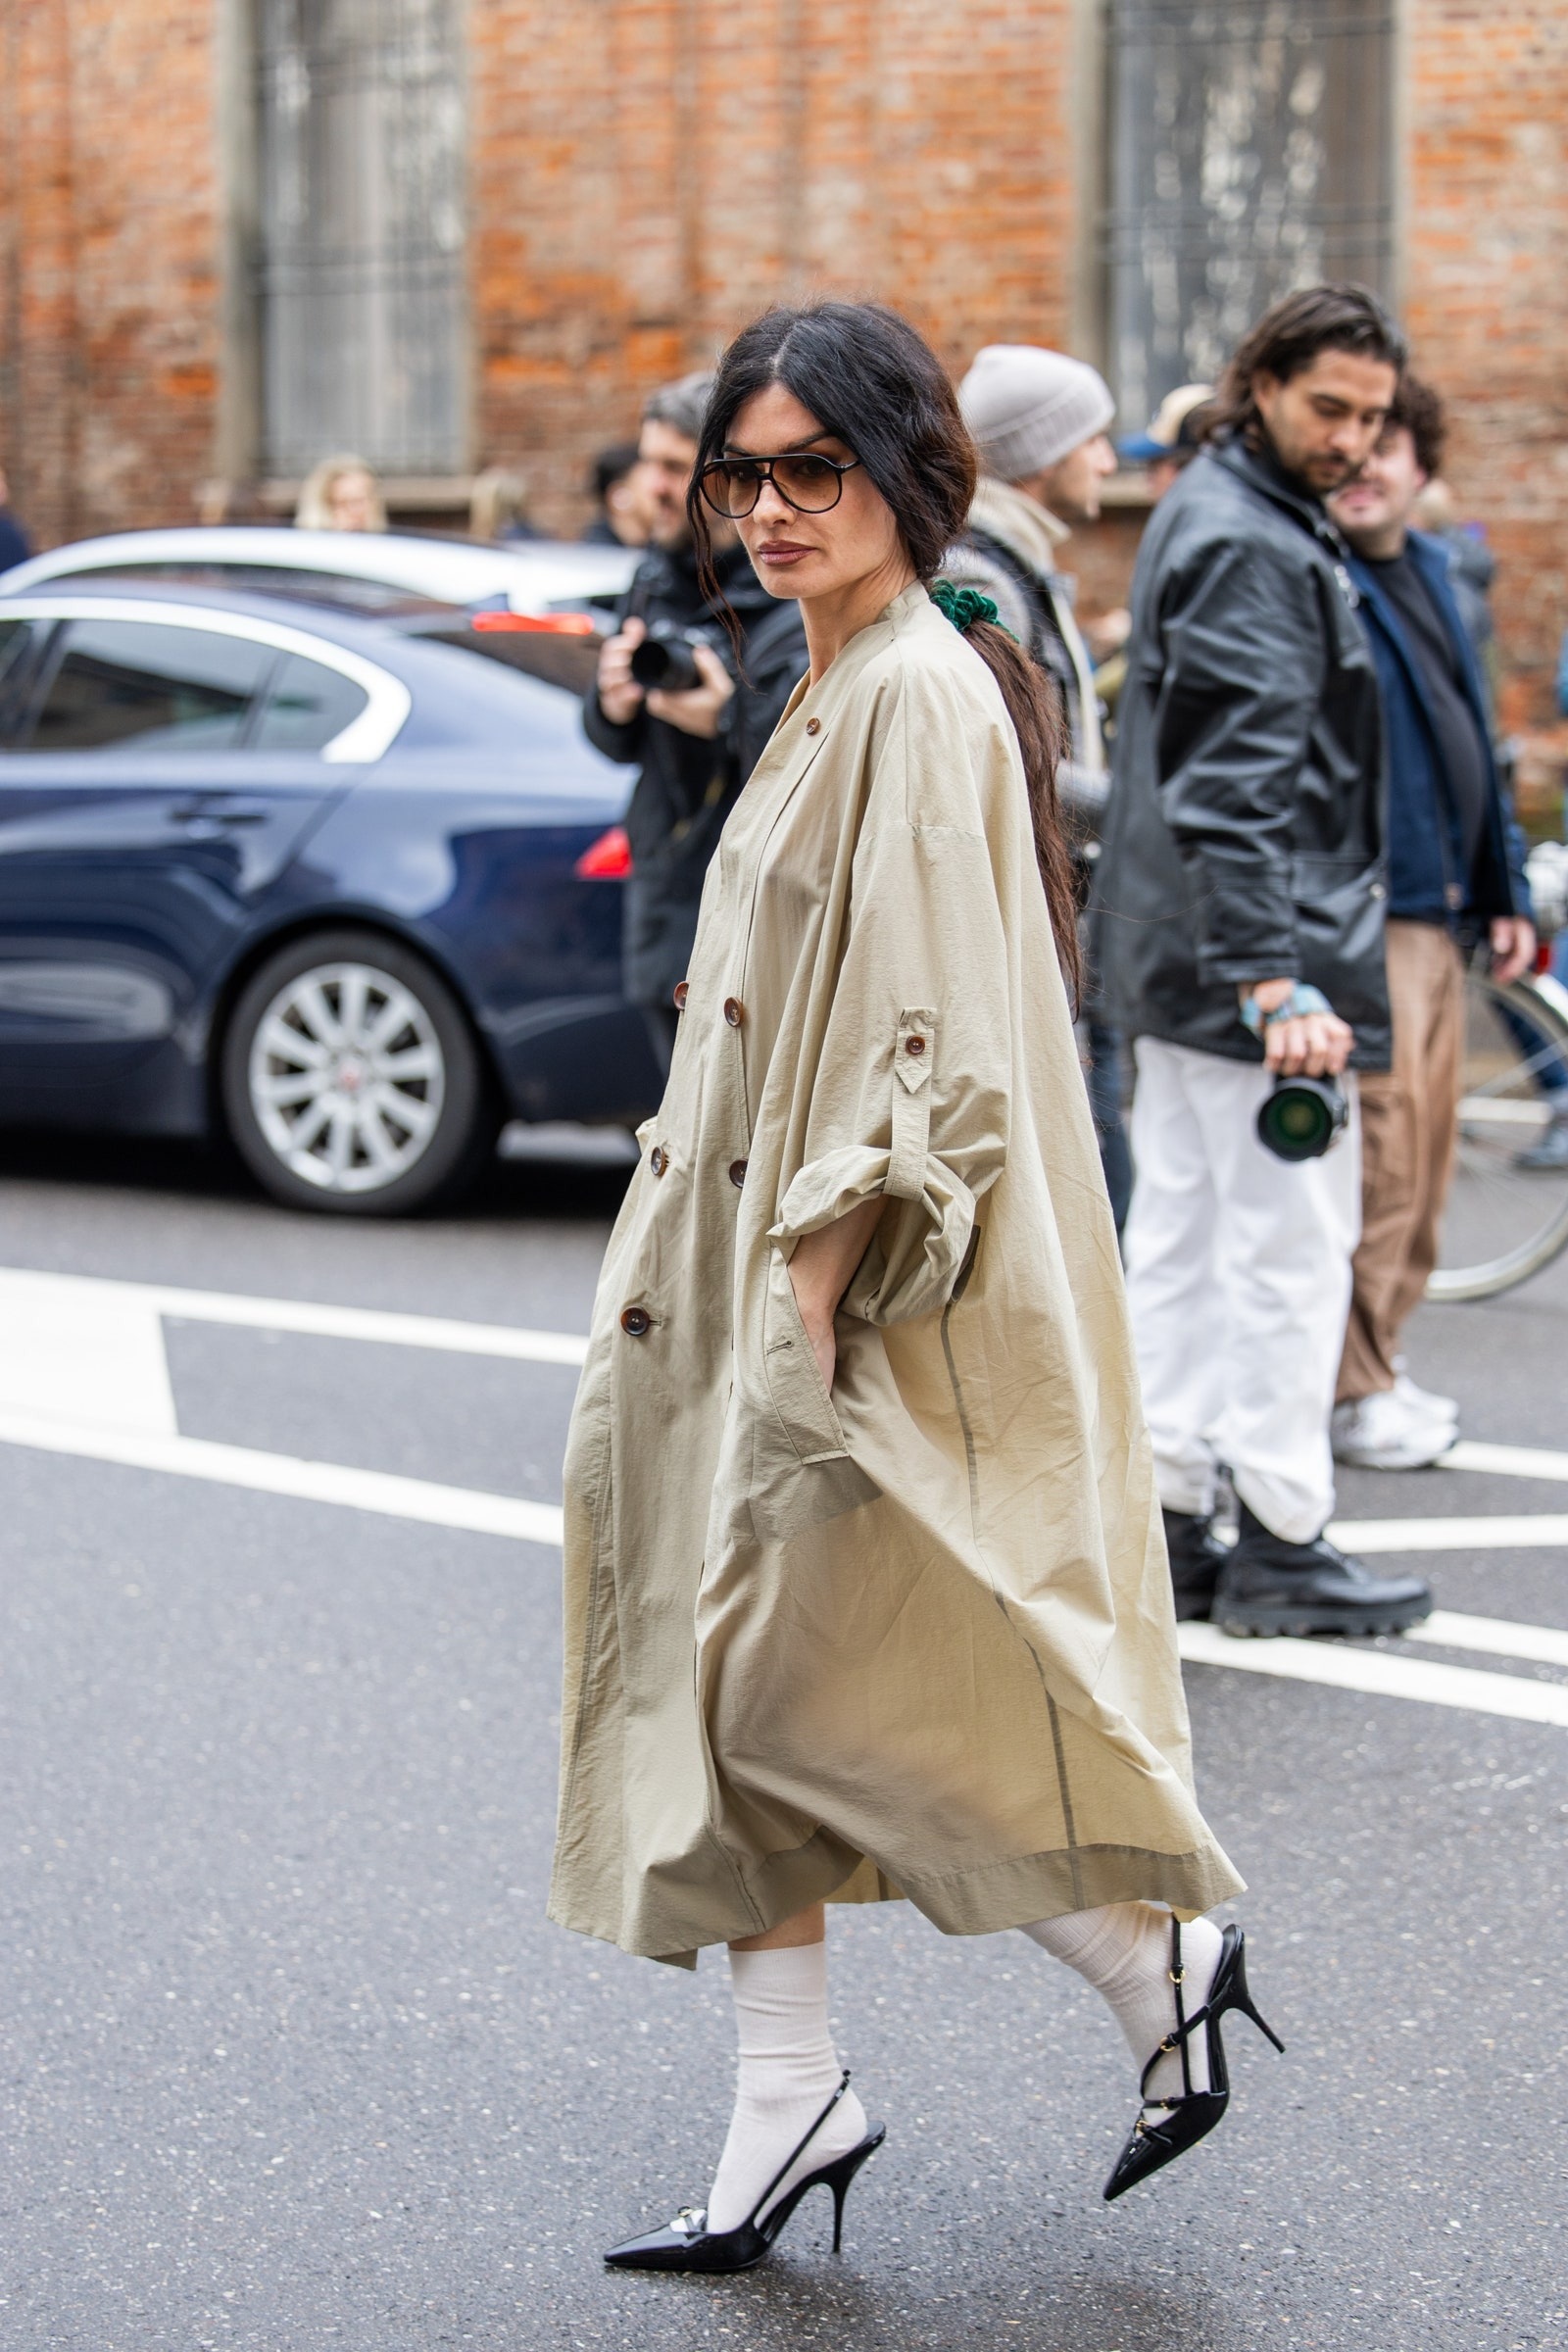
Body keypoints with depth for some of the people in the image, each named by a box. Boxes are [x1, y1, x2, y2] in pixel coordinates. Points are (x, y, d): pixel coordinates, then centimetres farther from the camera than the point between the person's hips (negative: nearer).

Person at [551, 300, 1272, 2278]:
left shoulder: (923, 697, -15)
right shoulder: (833, 690, 15)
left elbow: (930, 1031, -21)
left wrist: (813, 1272, -22)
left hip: (874, 1305, -10)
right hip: (783, 1276, 10)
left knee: (800, 1687, -5)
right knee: (730, 1672, 9)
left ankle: (1156, 1956, 11)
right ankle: (786, 2105, 16)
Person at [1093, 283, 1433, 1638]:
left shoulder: (1220, 516, 17)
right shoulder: (1247, 546, -16)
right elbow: (1239, 783, -25)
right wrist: (1275, 976, -31)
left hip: (1185, 952, 11)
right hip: (1255, 946, -11)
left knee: (1182, 1235, 12)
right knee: (1292, 1242, -4)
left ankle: (1168, 1522, 18)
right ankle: (1281, 1547, 2)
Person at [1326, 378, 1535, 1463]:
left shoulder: (1431, 570, 17)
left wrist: (1504, 888, 19)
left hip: (1441, 914, 9)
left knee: (1424, 1152, 12)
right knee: (1375, 1154, -8)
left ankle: (1379, 1359, 23)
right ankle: (1353, 1386, 1)